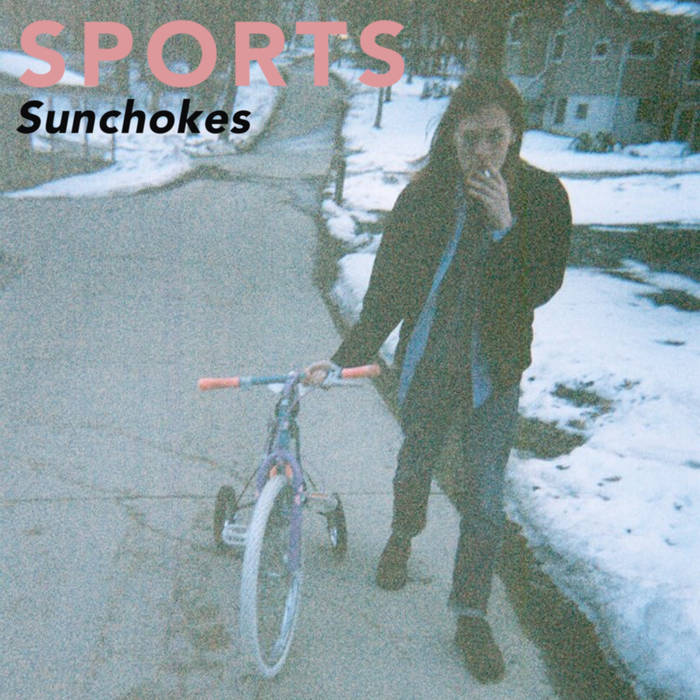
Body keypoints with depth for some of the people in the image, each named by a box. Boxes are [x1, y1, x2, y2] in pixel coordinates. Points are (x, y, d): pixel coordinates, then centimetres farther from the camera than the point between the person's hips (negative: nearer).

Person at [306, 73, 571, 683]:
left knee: (484, 500, 2)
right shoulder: (424, 196, -9)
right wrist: (346, 358, -10)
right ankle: (402, 538, 54)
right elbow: (388, 287, -6)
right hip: (427, 364, 1)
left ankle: (472, 616, 22)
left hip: (494, 372, -1)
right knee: (415, 465, 22)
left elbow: (541, 288, -14)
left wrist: (504, 226, -26)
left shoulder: (542, 196, -9)